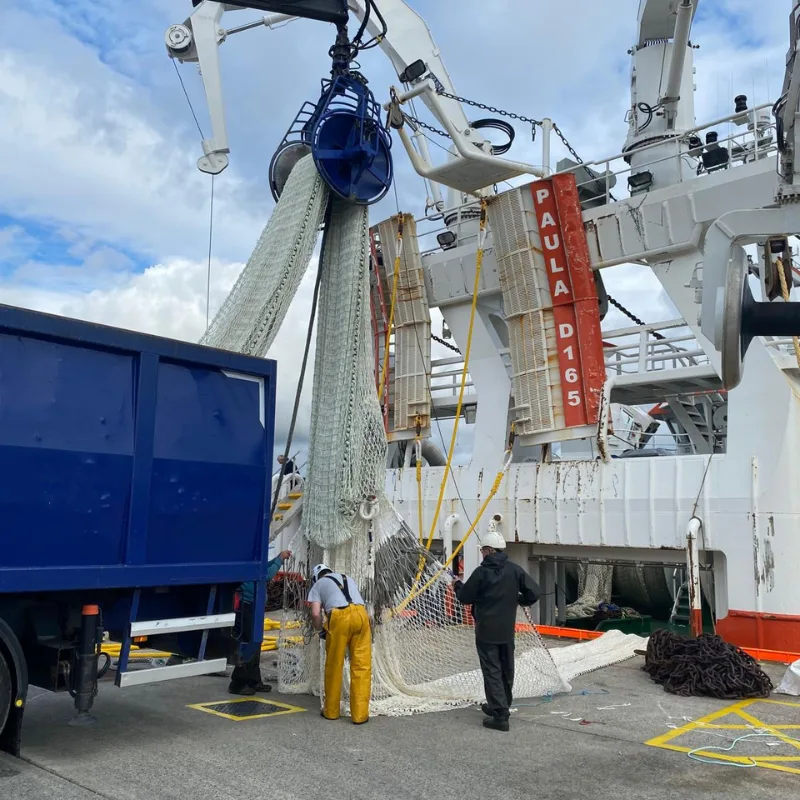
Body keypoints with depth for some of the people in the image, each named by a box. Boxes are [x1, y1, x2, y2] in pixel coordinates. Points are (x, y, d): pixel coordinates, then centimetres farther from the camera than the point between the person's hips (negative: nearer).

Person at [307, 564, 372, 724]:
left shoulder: (318, 585, 22)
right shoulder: (348, 578, 35)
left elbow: (316, 613, 8)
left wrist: (321, 629, 26)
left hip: (339, 616, -3)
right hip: (361, 614, 3)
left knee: (334, 665, 13)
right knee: (362, 665, 8)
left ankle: (331, 711, 25)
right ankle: (360, 714, 9)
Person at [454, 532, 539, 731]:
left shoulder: (481, 572, -13)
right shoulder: (514, 570, -3)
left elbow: (465, 597, -4)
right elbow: (534, 592, -6)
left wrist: (458, 585, 17)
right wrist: (519, 600, 13)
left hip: (486, 630, -5)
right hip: (507, 630, 5)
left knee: (492, 671, -1)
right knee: (506, 670, 19)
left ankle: (500, 715, -5)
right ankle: (500, 706, 34)